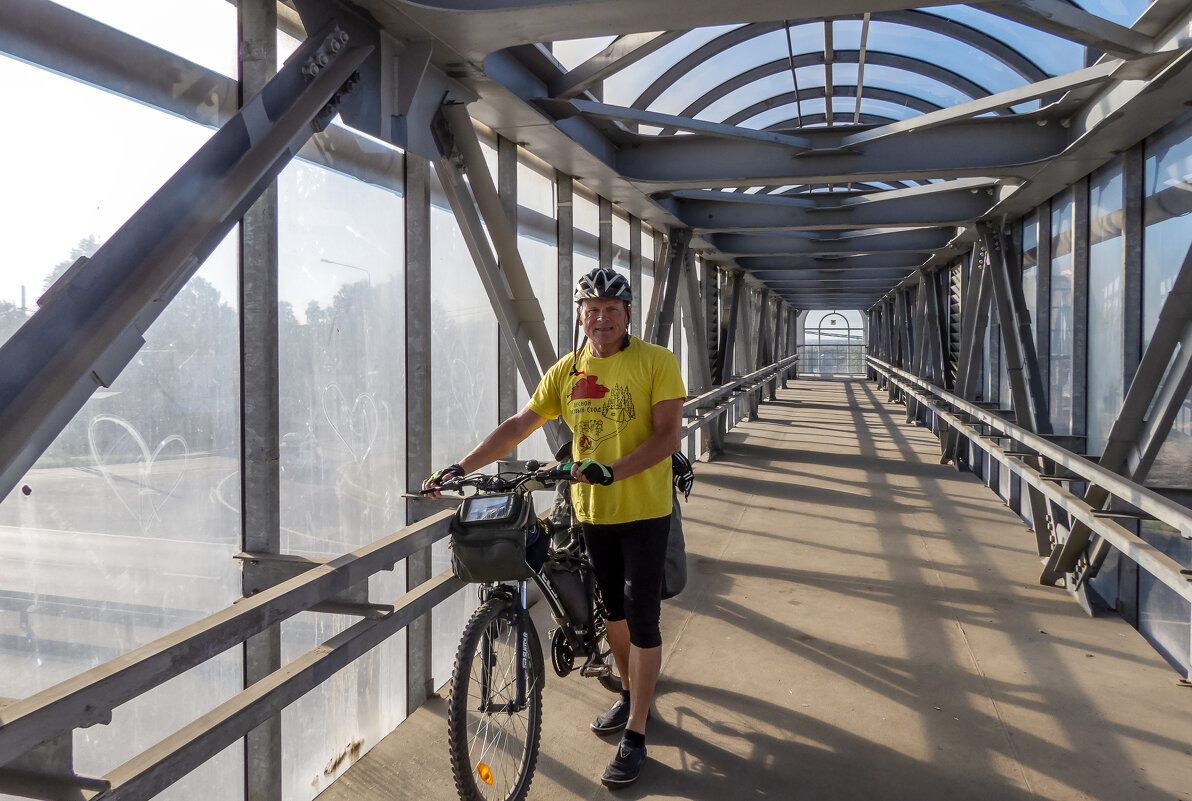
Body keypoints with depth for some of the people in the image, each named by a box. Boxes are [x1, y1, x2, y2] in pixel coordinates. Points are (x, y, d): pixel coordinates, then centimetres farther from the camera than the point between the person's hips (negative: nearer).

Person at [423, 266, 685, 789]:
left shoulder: (656, 362, -10)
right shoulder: (565, 372, 3)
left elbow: (668, 435, -17)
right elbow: (518, 426, 4)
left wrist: (612, 470, -29)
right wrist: (461, 467, -4)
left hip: (644, 510, -4)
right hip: (592, 510, 5)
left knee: (641, 619, -2)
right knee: (613, 610, 18)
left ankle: (635, 736, 8)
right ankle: (630, 694, 40)